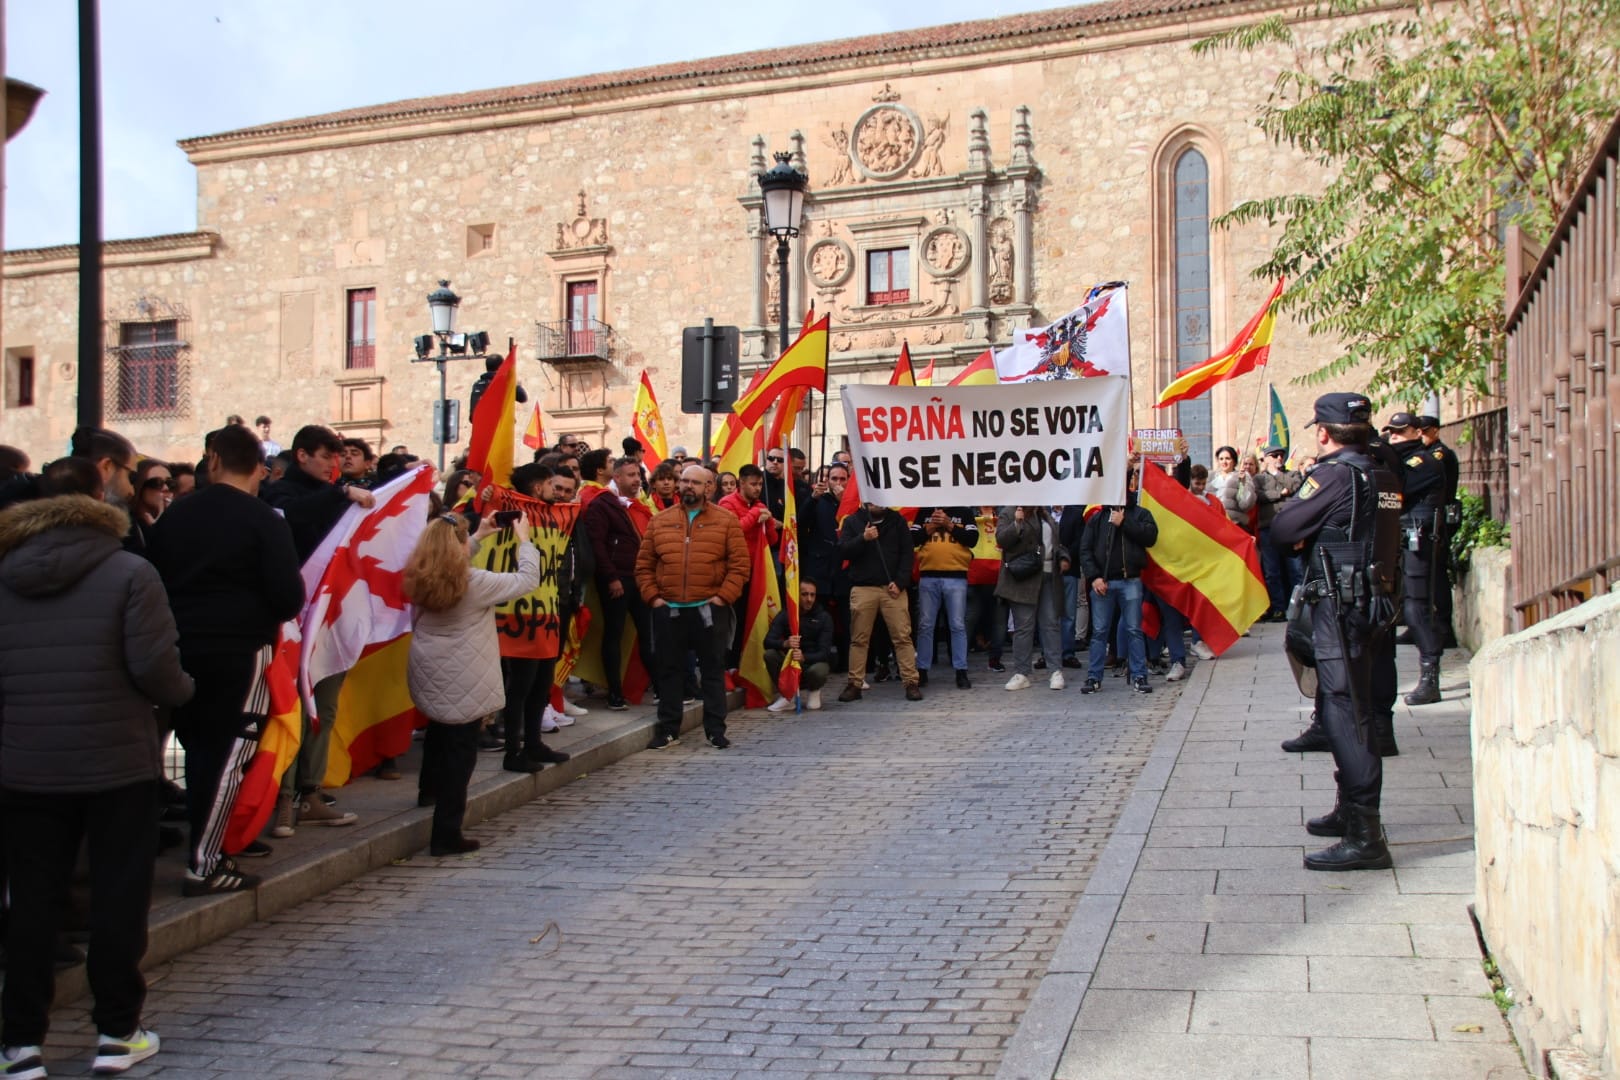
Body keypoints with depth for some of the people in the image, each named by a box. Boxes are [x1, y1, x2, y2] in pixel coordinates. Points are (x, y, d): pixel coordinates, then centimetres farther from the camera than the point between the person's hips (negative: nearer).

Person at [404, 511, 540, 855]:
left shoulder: (419, 580, -2)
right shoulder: (474, 582, -18)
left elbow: (449, 563, 21)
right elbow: (527, 580, -10)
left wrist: (479, 537, 21)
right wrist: (524, 540, 1)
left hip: (428, 676, 7)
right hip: (463, 683, -7)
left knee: (439, 729, 32)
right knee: (460, 750, 0)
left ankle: (430, 790, 54)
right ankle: (446, 834, 0)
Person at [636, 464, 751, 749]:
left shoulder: (727, 521, 1)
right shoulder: (660, 521, 8)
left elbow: (740, 565, -3)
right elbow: (644, 565, 9)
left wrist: (723, 597, -11)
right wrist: (653, 596, -2)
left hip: (709, 610, -2)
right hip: (668, 610, 2)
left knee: (713, 670, 5)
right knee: (669, 670, 8)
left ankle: (716, 730, 13)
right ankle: (668, 729, 17)